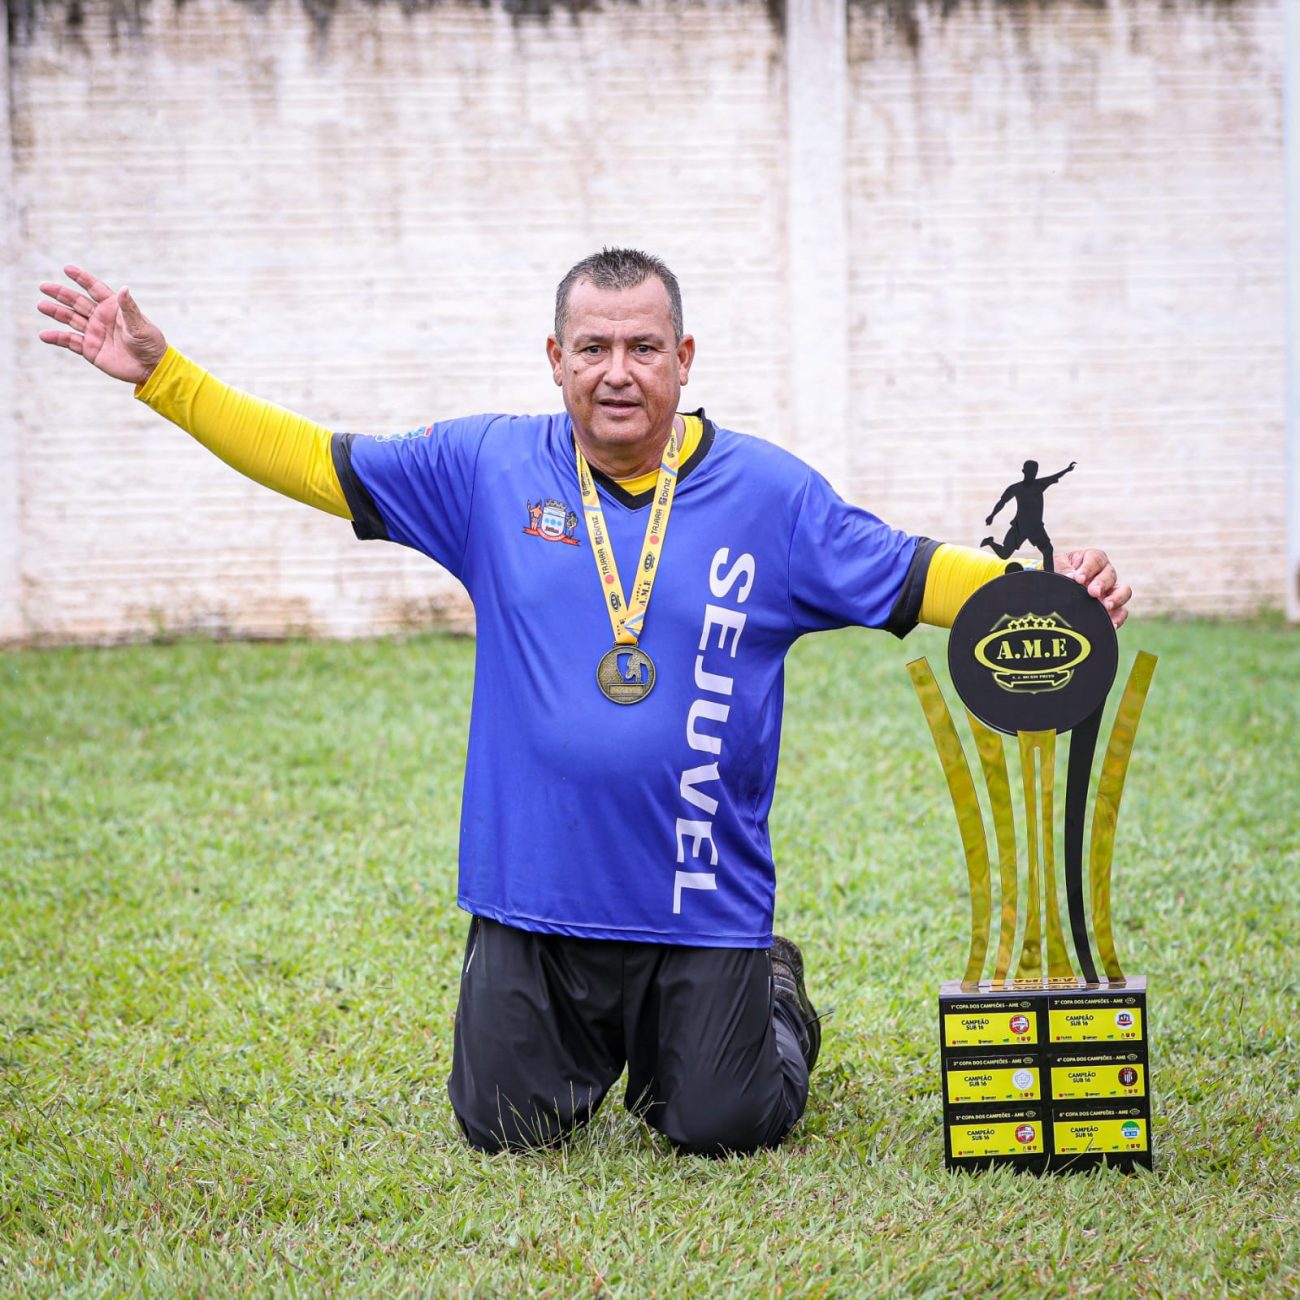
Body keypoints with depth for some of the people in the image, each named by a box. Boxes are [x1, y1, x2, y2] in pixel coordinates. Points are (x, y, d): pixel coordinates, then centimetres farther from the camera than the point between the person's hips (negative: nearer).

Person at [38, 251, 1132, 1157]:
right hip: (531, 900, 2)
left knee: (721, 1132, -2)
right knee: (507, 1130, 4)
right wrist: (158, 372, 1)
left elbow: (912, 578, 1)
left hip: (702, 904, -1)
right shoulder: (489, 469, 1)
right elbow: (314, 462, 6)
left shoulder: (768, 493, -2)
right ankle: (595, 1039, 39)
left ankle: (775, 1002, 33)